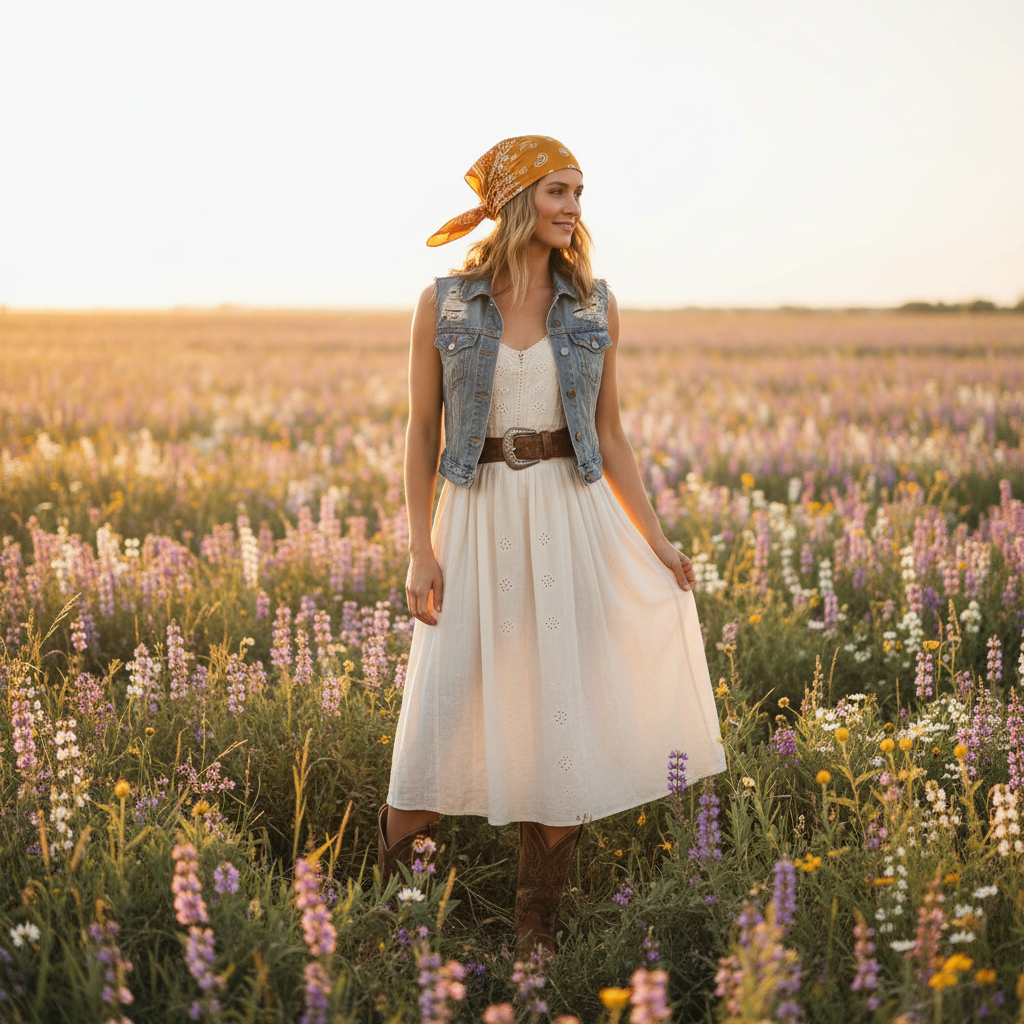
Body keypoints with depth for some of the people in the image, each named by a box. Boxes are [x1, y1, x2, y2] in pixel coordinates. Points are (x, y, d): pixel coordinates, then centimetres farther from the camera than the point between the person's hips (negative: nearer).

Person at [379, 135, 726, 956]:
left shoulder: (595, 305, 5)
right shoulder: (443, 304, 0)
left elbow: (609, 433, 10)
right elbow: (422, 434, 1)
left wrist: (655, 541, 5)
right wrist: (421, 552, -6)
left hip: (571, 519, 2)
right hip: (479, 521, -2)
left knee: (563, 716, 2)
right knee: (443, 709, -6)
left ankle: (536, 932, 16)